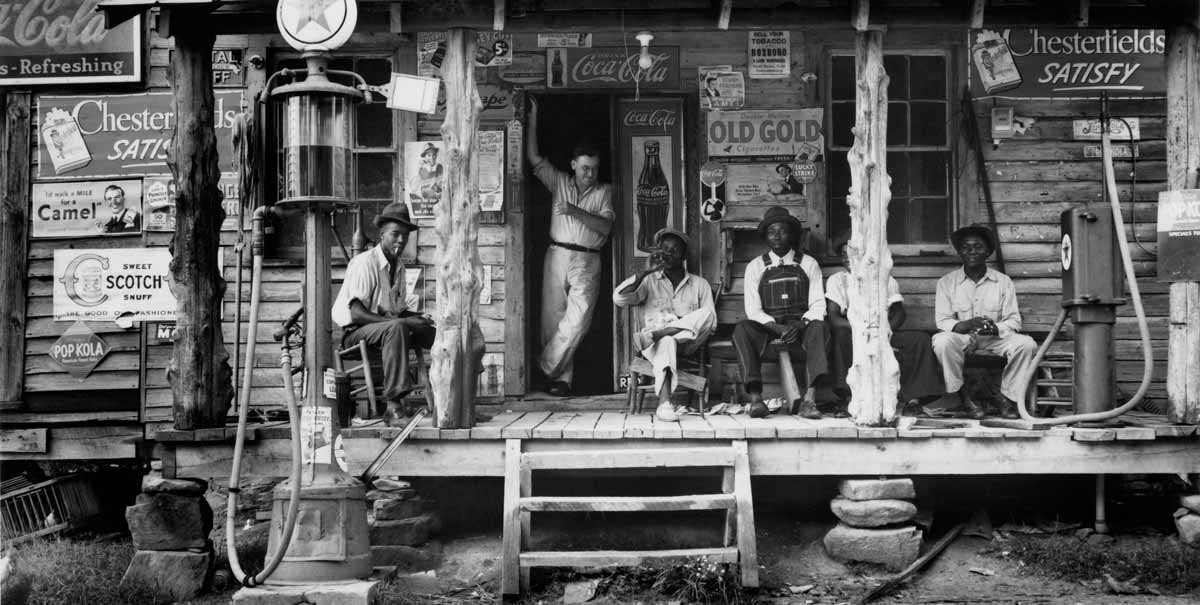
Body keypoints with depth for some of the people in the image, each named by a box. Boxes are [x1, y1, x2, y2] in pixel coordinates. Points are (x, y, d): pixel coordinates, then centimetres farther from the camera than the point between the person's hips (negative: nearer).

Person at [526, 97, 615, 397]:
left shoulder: (604, 191, 9)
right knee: (552, 318, -2)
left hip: (587, 262, -1)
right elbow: (534, 158, 5)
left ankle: (547, 369, -7)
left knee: (577, 319, -17)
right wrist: (532, 117, 1)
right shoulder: (559, 182, 12)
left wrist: (575, 211, -14)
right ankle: (561, 377, 3)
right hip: (557, 256, 1)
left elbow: (605, 226, -3)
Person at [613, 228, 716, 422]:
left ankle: (650, 336, -34)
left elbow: (711, 322, 8)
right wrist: (648, 271, -5)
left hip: (686, 342, 2)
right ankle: (664, 404, -55)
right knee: (667, 342, -40)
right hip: (655, 346, -1)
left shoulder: (699, 284, 19)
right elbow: (619, 299, -1)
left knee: (706, 314, -29)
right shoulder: (649, 281, 17)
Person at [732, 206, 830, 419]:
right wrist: (778, 328, -18)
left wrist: (798, 325, -18)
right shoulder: (755, 267, 9)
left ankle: (810, 398, -44)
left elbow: (818, 306, 2)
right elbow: (753, 310, 0)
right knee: (742, 330, -31)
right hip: (767, 328, 0)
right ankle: (755, 397, -41)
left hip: (801, 327, 0)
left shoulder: (808, 264, 10)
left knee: (819, 328, -34)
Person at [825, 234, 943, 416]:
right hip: (854, 338, -2)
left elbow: (899, 313, 3)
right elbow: (834, 318, -6)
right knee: (841, 336, -36)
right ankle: (849, 397, -37)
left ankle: (913, 398, -27)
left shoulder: (887, 280, 14)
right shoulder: (836, 280, 7)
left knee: (920, 339, -22)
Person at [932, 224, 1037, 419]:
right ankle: (963, 397, -20)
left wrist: (996, 328, -23)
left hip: (995, 338, 1)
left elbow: (1014, 321, 1)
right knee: (942, 341, -35)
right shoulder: (947, 282, 3)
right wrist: (966, 325, -26)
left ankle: (1009, 399, -13)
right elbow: (942, 321, -4)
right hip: (962, 337, -1)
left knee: (1026, 344, -27)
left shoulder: (1003, 282, 6)